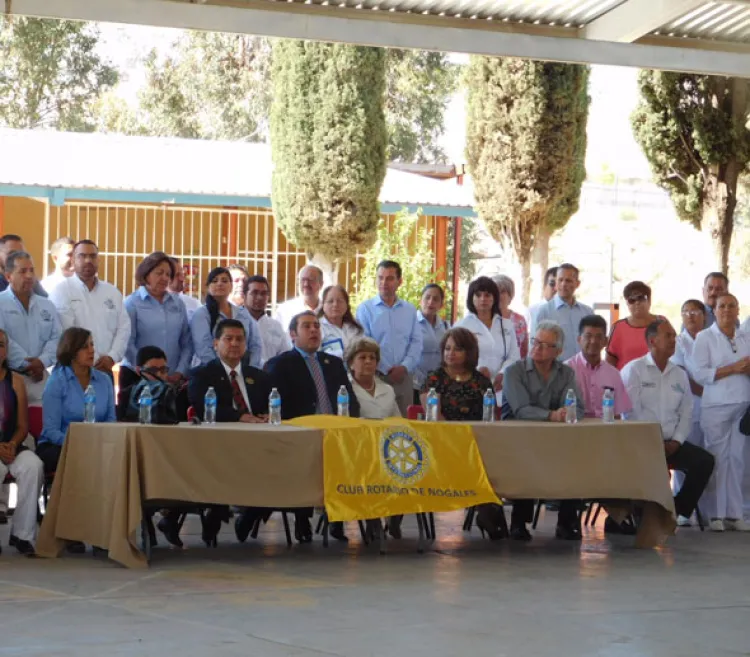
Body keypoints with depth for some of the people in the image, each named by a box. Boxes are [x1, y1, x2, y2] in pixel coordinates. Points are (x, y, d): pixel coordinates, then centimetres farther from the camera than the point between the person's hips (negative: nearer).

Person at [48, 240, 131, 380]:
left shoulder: (113, 292, 15)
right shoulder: (61, 292, -2)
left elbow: (124, 327, 10)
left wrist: (112, 357, -5)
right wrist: (92, 362, -13)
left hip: (105, 370, 5)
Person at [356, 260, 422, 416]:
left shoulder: (410, 310, 14)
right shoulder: (365, 308, 2)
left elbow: (416, 342, 9)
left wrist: (404, 367, -7)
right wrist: (384, 370, -10)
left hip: (403, 377, 3)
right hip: (375, 377, -3)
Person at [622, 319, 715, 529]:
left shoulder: (679, 375, 17)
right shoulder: (633, 370, -1)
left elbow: (686, 413, 13)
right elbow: (631, 412, -9)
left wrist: (676, 441, -4)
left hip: (671, 443, 6)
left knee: (704, 460, -16)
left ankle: (676, 510, -5)